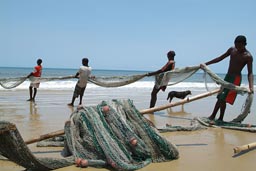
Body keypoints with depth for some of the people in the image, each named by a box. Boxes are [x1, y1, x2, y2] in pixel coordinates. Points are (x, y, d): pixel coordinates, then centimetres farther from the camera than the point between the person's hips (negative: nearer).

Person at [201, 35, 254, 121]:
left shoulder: (248, 56, -14)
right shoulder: (232, 50, 3)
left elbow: (250, 73, -19)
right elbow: (220, 58, 11)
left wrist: (251, 87, -33)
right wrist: (206, 64, 9)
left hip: (235, 78, -6)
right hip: (227, 76, 7)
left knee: (223, 99, -12)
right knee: (220, 97, 13)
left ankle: (220, 119, 1)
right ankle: (213, 116, 23)